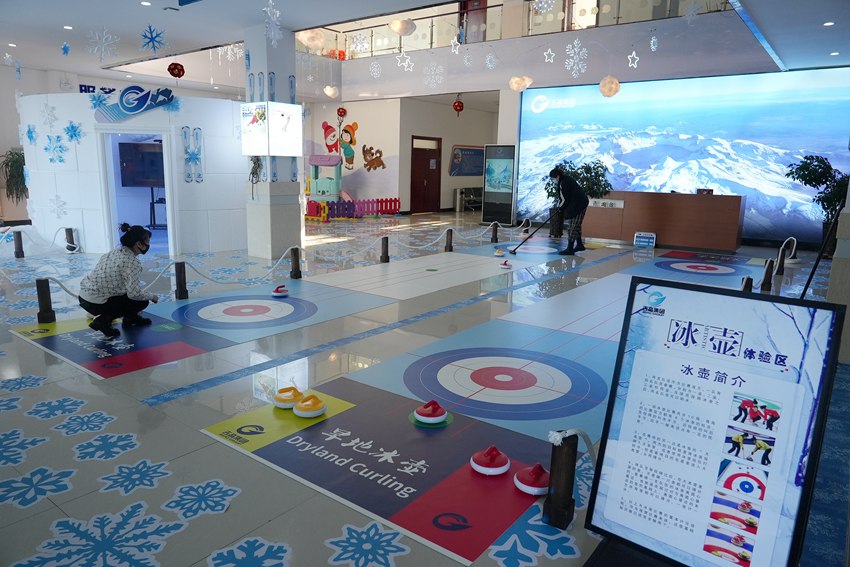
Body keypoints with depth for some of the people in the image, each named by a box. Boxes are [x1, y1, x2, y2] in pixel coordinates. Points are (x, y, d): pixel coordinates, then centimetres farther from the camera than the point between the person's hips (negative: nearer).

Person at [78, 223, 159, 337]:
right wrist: (151, 296, -3)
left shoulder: (114, 252, 9)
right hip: (96, 303, -9)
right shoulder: (132, 262, -17)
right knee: (143, 301, 3)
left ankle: (130, 318, 28)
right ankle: (103, 320, -4)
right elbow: (133, 293, -22)